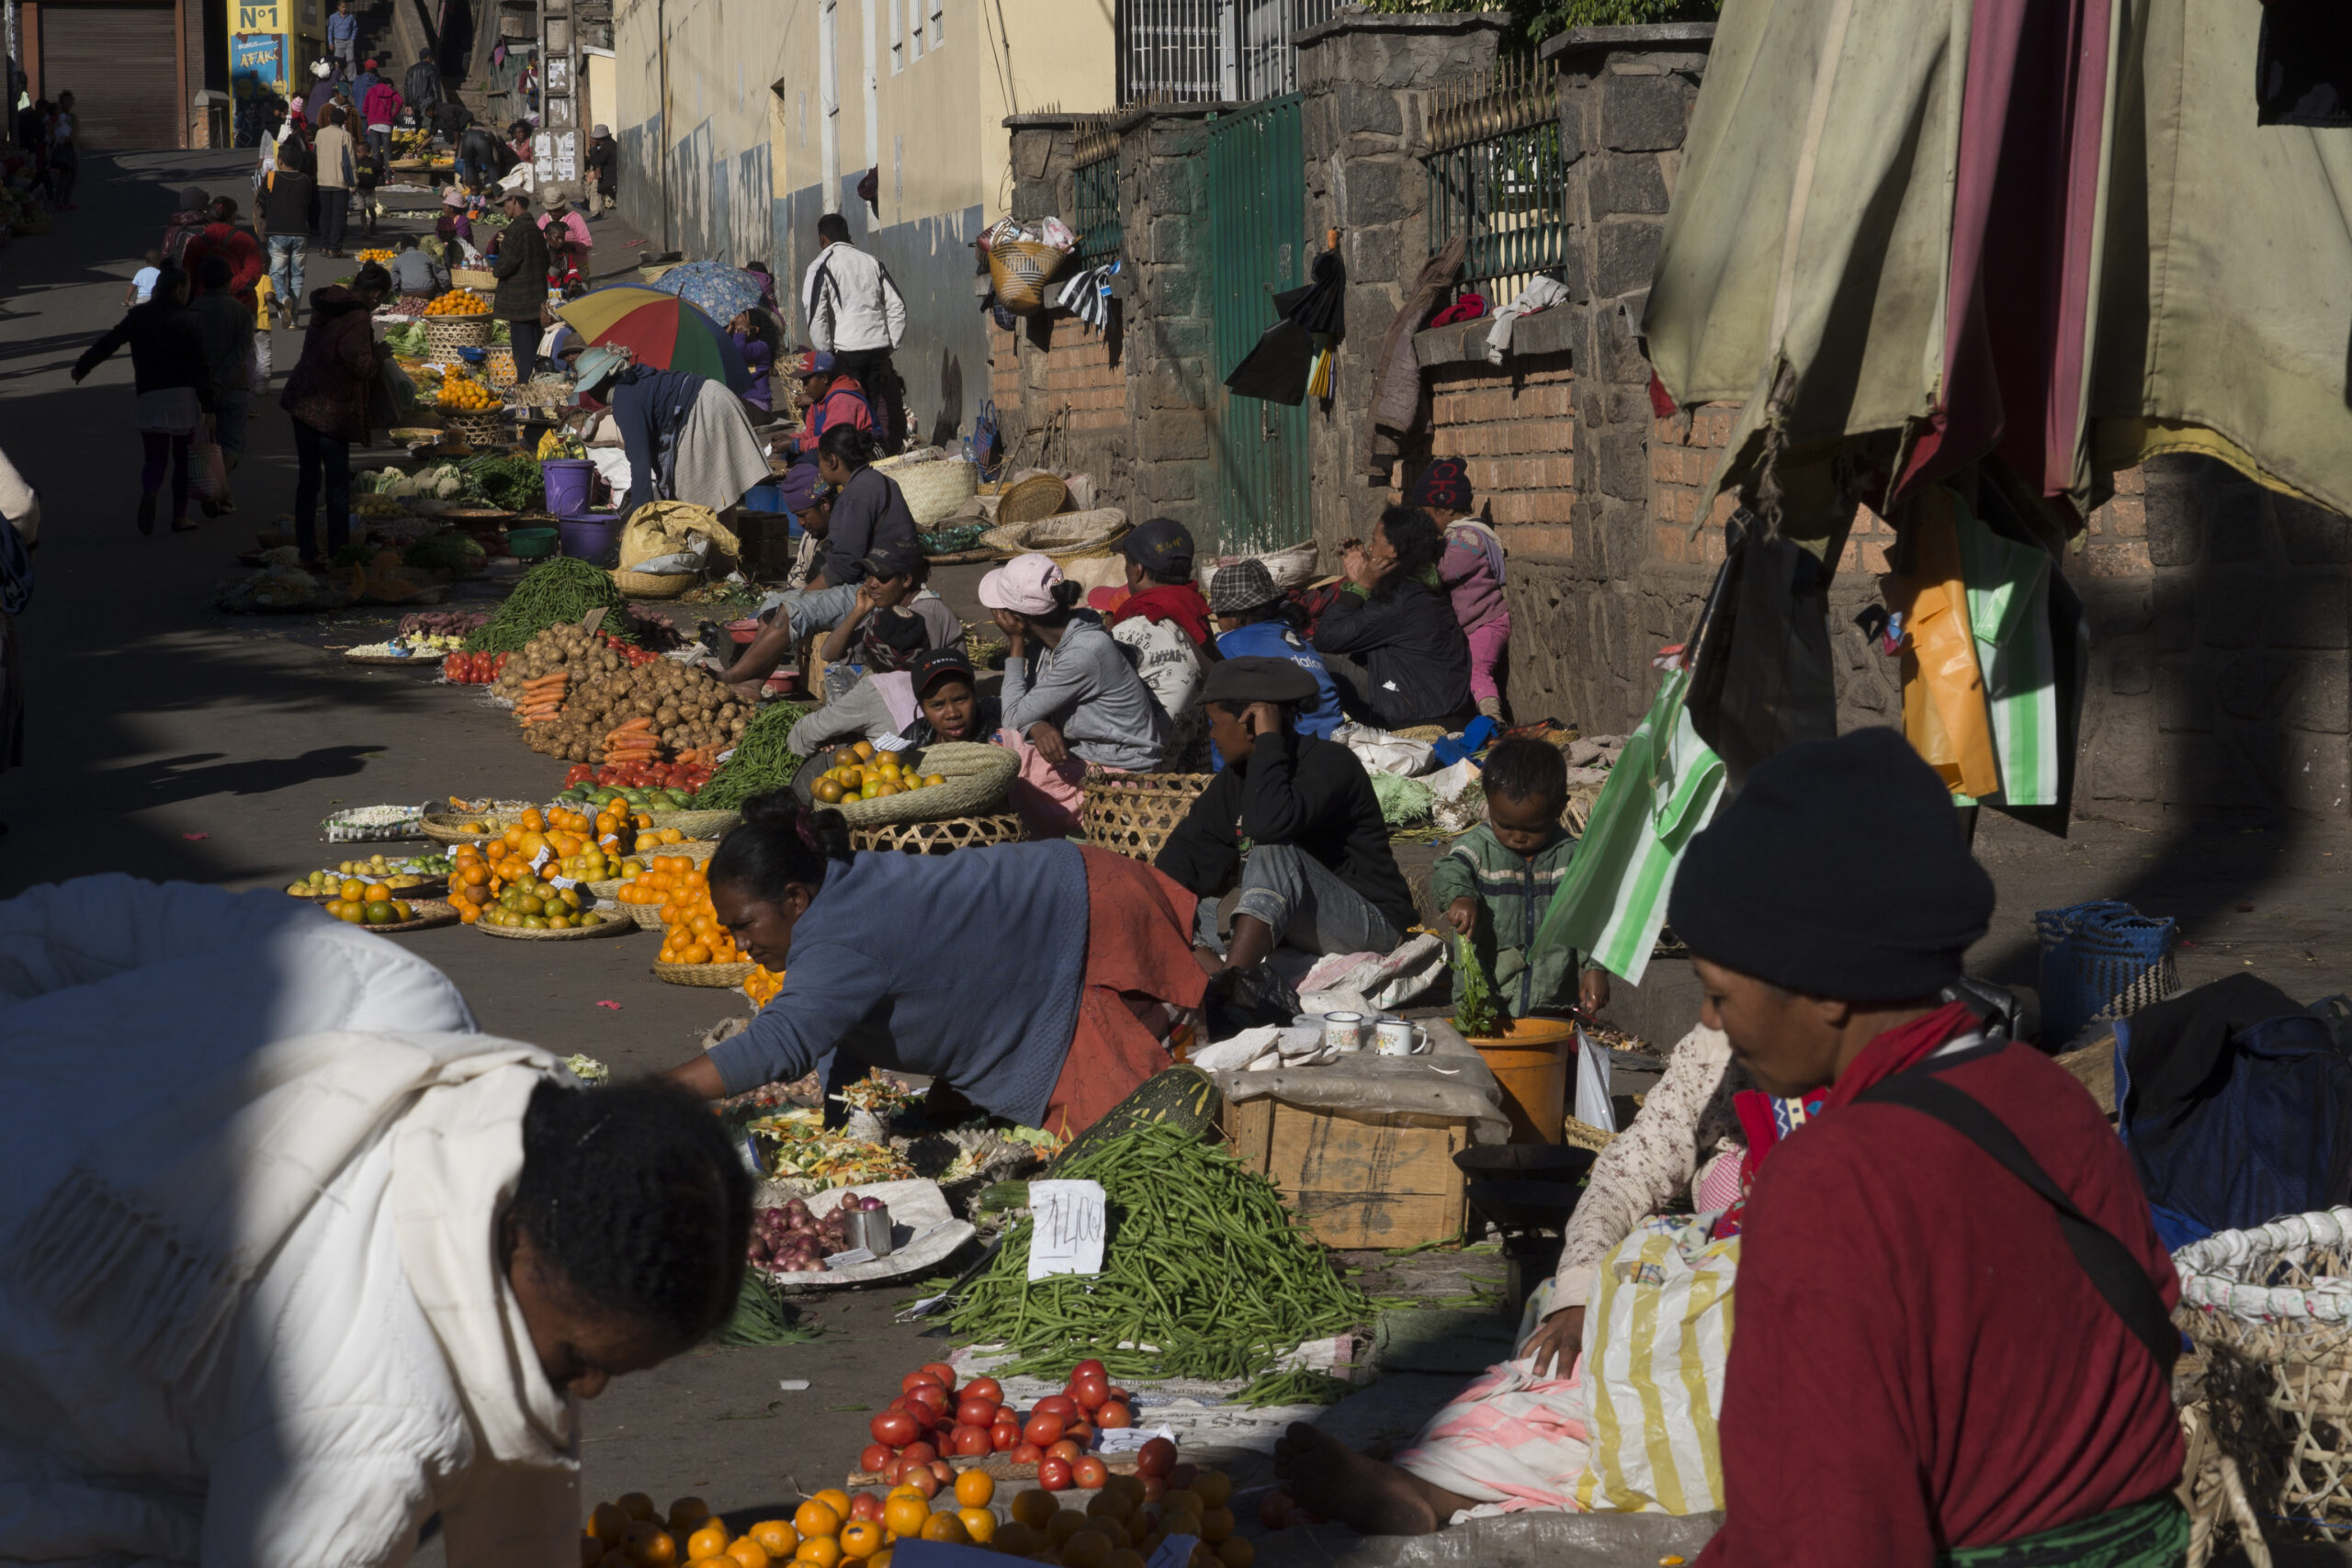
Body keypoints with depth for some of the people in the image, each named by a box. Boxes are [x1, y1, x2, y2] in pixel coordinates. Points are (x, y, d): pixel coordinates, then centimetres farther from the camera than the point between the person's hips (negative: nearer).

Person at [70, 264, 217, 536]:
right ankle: (180, 516, 12)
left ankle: (148, 493, -28)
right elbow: (200, 366, -8)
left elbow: (108, 343, 6)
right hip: (183, 396, -2)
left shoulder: (137, 317, 4)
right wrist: (209, 406, -6)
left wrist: (81, 367, 20)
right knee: (183, 458, 12)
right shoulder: (187, 320, -5)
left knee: (154, 459, 5)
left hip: (148, 398, 2)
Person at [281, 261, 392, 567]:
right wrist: (380, 354, -5)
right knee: (338, 486, 2)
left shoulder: (329, 301, 7)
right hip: (331, 410, -8)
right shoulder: (357, 319, -19)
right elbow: (361, 366, -24)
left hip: (303, 401, 8)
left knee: (307, 480, 14)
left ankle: (306, 552, 19)